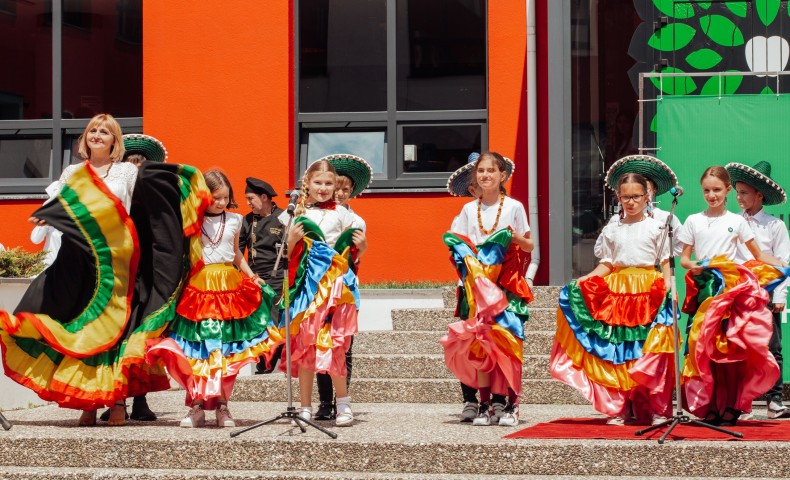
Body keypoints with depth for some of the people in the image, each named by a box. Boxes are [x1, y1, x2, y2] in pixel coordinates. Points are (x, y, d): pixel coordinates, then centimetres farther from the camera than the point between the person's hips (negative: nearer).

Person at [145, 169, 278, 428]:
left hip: (230, 288, 2)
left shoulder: (234, 220, 9)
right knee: (197, 351, -2)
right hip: (197, 288, -2)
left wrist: (252, 276, 11)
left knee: (226, 351, 3)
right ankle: (197, 406, 4)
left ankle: (222, 406, 10)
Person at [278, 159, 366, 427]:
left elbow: (355, 252, 15)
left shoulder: (341, 214, 8)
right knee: (304, 343, 0)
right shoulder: (296, 214, 10)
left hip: (334, 284, -1)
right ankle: (305, 407, 6)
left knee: (329, 343, -9)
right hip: (306, 284, 1)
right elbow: (288, 256, 10)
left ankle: (343, 403, 3)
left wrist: (361, 245, -5)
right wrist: (292, 240, -8)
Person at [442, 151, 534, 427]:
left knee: (508, 342, -8)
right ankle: (484, 405, 2)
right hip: (477, 285, 2)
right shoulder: (469, 209, 10)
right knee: (479, 342, -3)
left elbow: (529, 246, 5)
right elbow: (457, 244, 12)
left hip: (507, 285, -2)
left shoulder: (513, 207, 3)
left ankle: (511, 405, -3)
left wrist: (518, 239, -15)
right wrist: (462, 252, -10)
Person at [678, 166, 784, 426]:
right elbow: (683, 258, 12)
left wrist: (783, 265, -5)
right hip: (703, 290, 1)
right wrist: (693, 266, -11)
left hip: (732, 288, -1)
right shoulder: (693, 221, 11)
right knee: (705, 348, -5)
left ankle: (732, 406, -4)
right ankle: (711, 406, 0)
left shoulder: (737, 221, 9)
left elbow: (758, 254, 11)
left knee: (731, 347, -9)